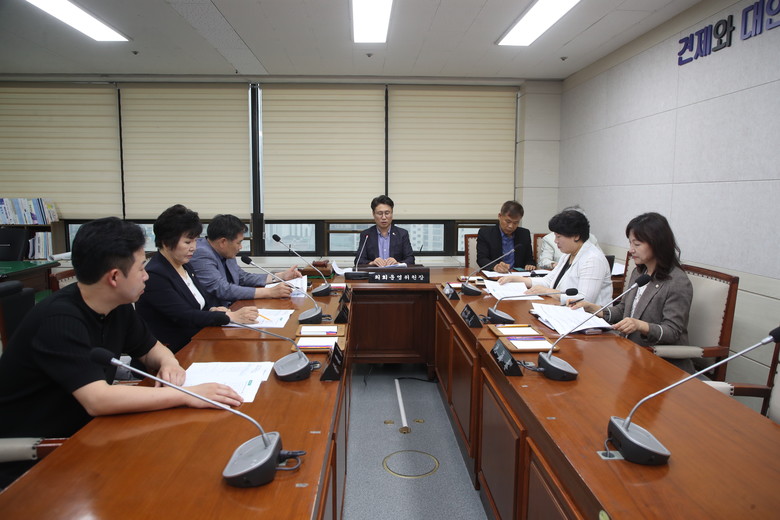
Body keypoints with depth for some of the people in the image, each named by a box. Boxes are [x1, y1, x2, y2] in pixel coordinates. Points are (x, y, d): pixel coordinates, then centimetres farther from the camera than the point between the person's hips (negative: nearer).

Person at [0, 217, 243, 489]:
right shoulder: (59, 320, -27)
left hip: (77, 434, 7)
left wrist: (169, 362, -12)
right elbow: (97, 400, -36)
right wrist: (187, 395, -34)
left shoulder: (118, 308, -3)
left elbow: (152, 347, 11)